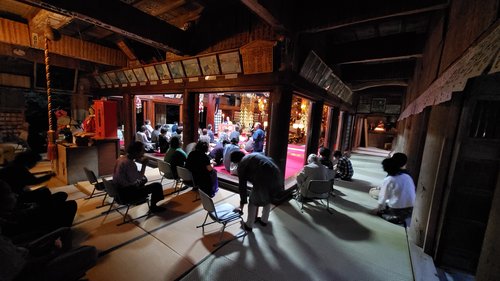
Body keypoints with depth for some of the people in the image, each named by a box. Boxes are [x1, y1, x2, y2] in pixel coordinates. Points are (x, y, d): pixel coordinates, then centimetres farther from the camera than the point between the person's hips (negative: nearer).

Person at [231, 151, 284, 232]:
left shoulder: (242, 164, 8)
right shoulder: (255, 155, 26)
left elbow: (242, 184, 9)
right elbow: (271, 161, 24)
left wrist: (243, 202, 20)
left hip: (264, 181, -7)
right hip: (276, 175, 7)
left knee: (253, 202, 19)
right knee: (268, 199, 31)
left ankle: (248, 225, 35)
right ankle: (264, 221, 49)